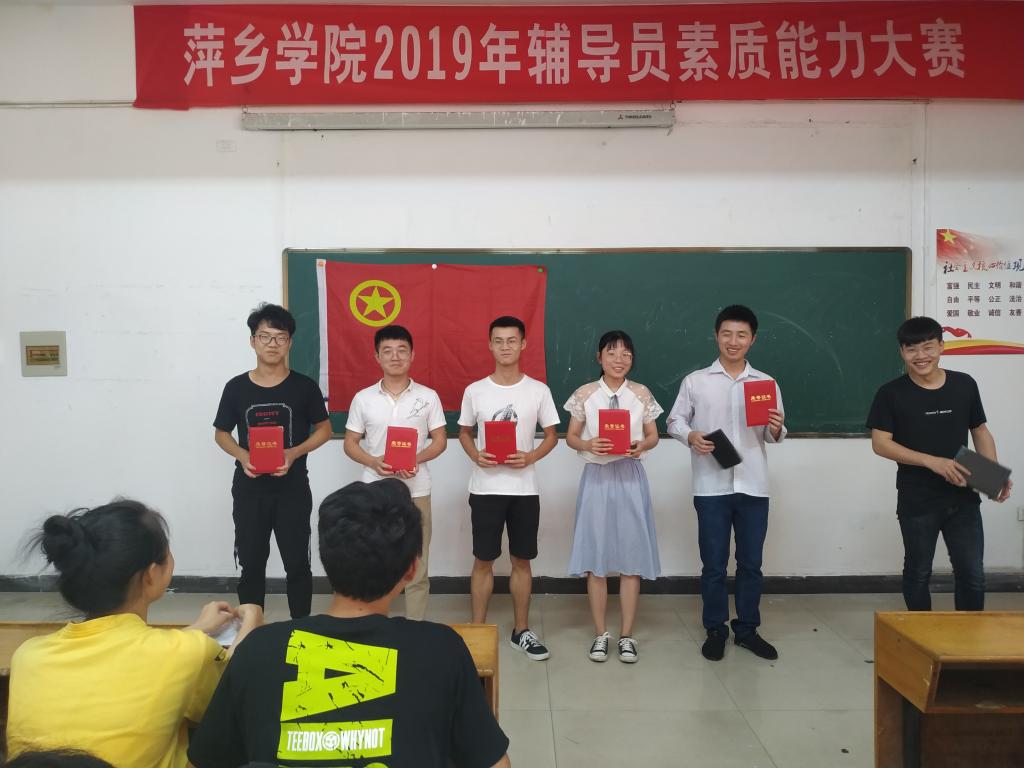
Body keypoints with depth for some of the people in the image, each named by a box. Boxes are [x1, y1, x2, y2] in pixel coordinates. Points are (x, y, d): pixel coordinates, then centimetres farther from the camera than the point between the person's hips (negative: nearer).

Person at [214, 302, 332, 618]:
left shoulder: (304, 387, -4)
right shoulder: (236, 387, 0)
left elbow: (324, 429, 3)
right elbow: (221, 433, 9)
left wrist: (294, 453, -14)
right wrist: (242, 456, -12)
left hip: (293, 490, -1)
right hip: (249, 491, 1)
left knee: (297, 564, 7)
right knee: (251, 565, 11)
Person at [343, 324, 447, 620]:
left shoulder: (428, 396, 1)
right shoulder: (363, 398, 2)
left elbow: (440, 440, 3)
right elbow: (350, 443, 5)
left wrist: (416, 459, -16)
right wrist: (373, 462, -15)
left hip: (416, 491, 0)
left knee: (416, 565, 7)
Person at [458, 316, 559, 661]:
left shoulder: (539, 390, -1)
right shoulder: (474, 391, 0)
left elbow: (551, 435, 5)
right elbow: (464, 432, 10)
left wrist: (530, 457, -14)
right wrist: (476, 456, -11)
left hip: (524, 488, 1)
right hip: (485, 487, 0)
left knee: (522, 560, 10)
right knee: (483, 560, 6)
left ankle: (521, 631, 23)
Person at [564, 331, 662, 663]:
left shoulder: (641, 394, 1)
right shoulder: (585, 394, -1)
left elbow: (653, 436, 7)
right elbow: (571, 437, 4)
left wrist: (642, 445, -15)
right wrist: (588, 444, -17)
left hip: (630, 477, 1)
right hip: (597, 477, 0)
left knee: (632, 555, 3)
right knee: (596, 555, 4)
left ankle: (627, 635, 16)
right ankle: (600, 633, 17)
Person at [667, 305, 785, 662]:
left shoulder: (767, 383, 8)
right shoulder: (695, 381, 2)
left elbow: (773, 437, 9)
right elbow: (675, 420, 5)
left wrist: (776, 429, -14)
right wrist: (690, 436, -15)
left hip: (753, 486, 2)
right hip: (711, 487, -2)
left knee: (751, 563, 11)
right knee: (713, 564, 6)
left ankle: (747, 629, 26)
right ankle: (715, 630, 21)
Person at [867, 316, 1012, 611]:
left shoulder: (965, 385, 2)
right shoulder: (891, 394, -8)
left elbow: (980, 431, 12)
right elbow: (880, 444, -11)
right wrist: (932, 461, -21)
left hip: (963, 499, 3)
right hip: (917, 502, -2)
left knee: (972, 574, 6)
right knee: (918, 573, 12)